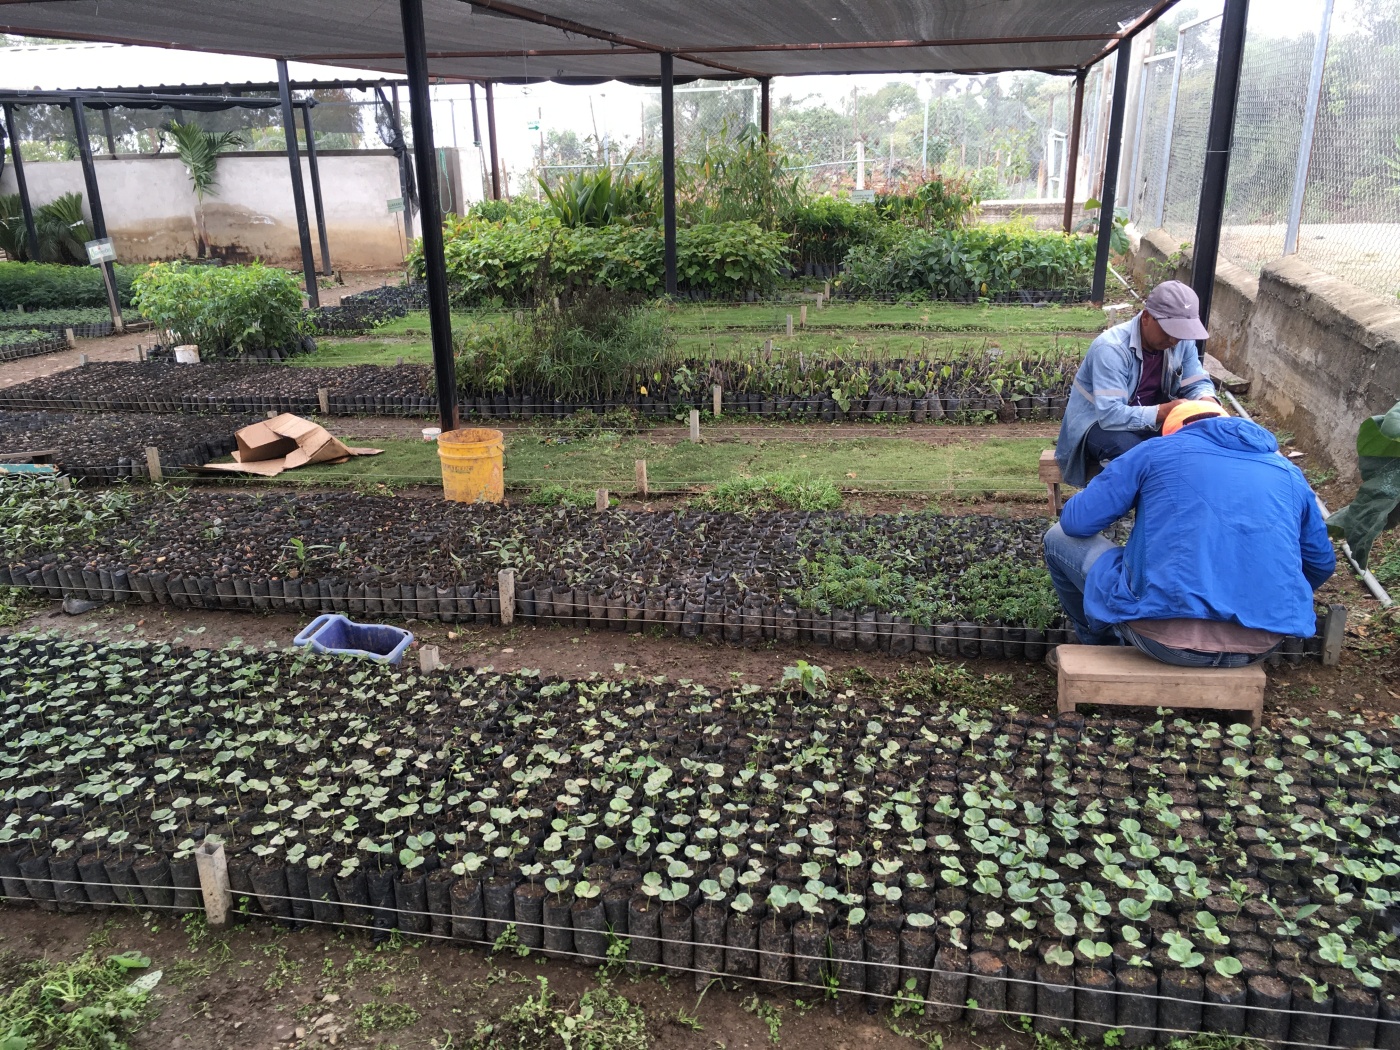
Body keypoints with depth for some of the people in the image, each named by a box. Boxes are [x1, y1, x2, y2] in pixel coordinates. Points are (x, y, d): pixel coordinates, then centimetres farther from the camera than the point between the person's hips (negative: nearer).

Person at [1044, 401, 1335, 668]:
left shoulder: (1156, 451, 7)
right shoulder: (1288, 472, 17)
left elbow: (1076, 522, 5)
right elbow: (1321, 564, 25)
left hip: (1165, 634, -5)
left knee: (1059, 539, 20)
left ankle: (1102, 647, 37)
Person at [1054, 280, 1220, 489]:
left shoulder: (1182, 341, -7)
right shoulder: (1111, 348, -28)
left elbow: (1197, 383, 0)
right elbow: (1111, 414, -35)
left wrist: (1206, 402, -25)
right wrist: (1164, 411, -44)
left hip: (1150, 421, 6)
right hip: (1098, 422, -6)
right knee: (1129, 450, -37)